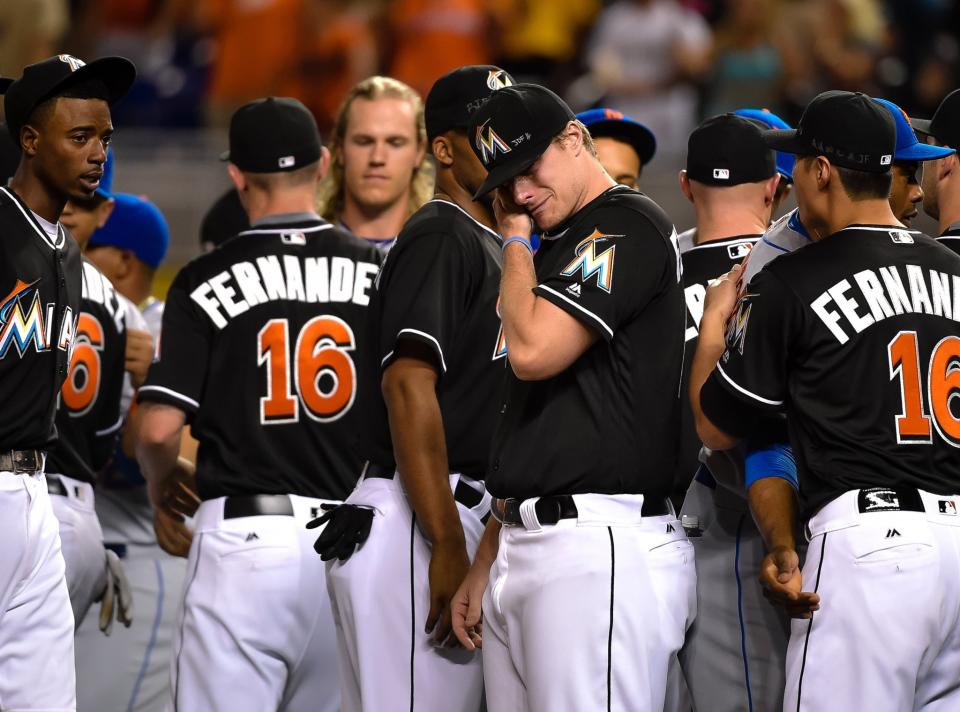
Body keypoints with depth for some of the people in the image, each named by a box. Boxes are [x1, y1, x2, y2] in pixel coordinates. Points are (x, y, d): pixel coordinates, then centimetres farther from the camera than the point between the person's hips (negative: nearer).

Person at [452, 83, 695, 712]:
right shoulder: (554, 248, 23)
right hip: (520, 555, 9)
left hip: (600, 548, -9)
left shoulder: (629, 226, -6)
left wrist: (515, 242, 0)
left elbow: (532, 351, -16)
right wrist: (486, 564, 21)